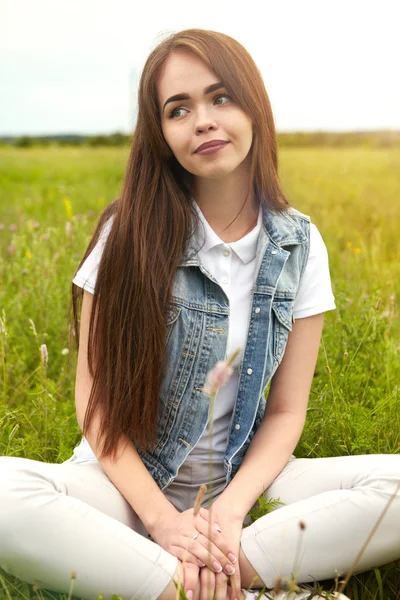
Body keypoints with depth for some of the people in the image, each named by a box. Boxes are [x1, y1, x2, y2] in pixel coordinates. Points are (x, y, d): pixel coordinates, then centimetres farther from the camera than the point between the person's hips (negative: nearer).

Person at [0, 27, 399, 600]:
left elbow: (286, 411, 0)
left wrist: (230, 509, -17)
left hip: (244, 482, 2)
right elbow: (95, 397, -6)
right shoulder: (133, 233, -7)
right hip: (130, 478, -1)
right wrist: (161, 517, -18)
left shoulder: (299, 245, -1)